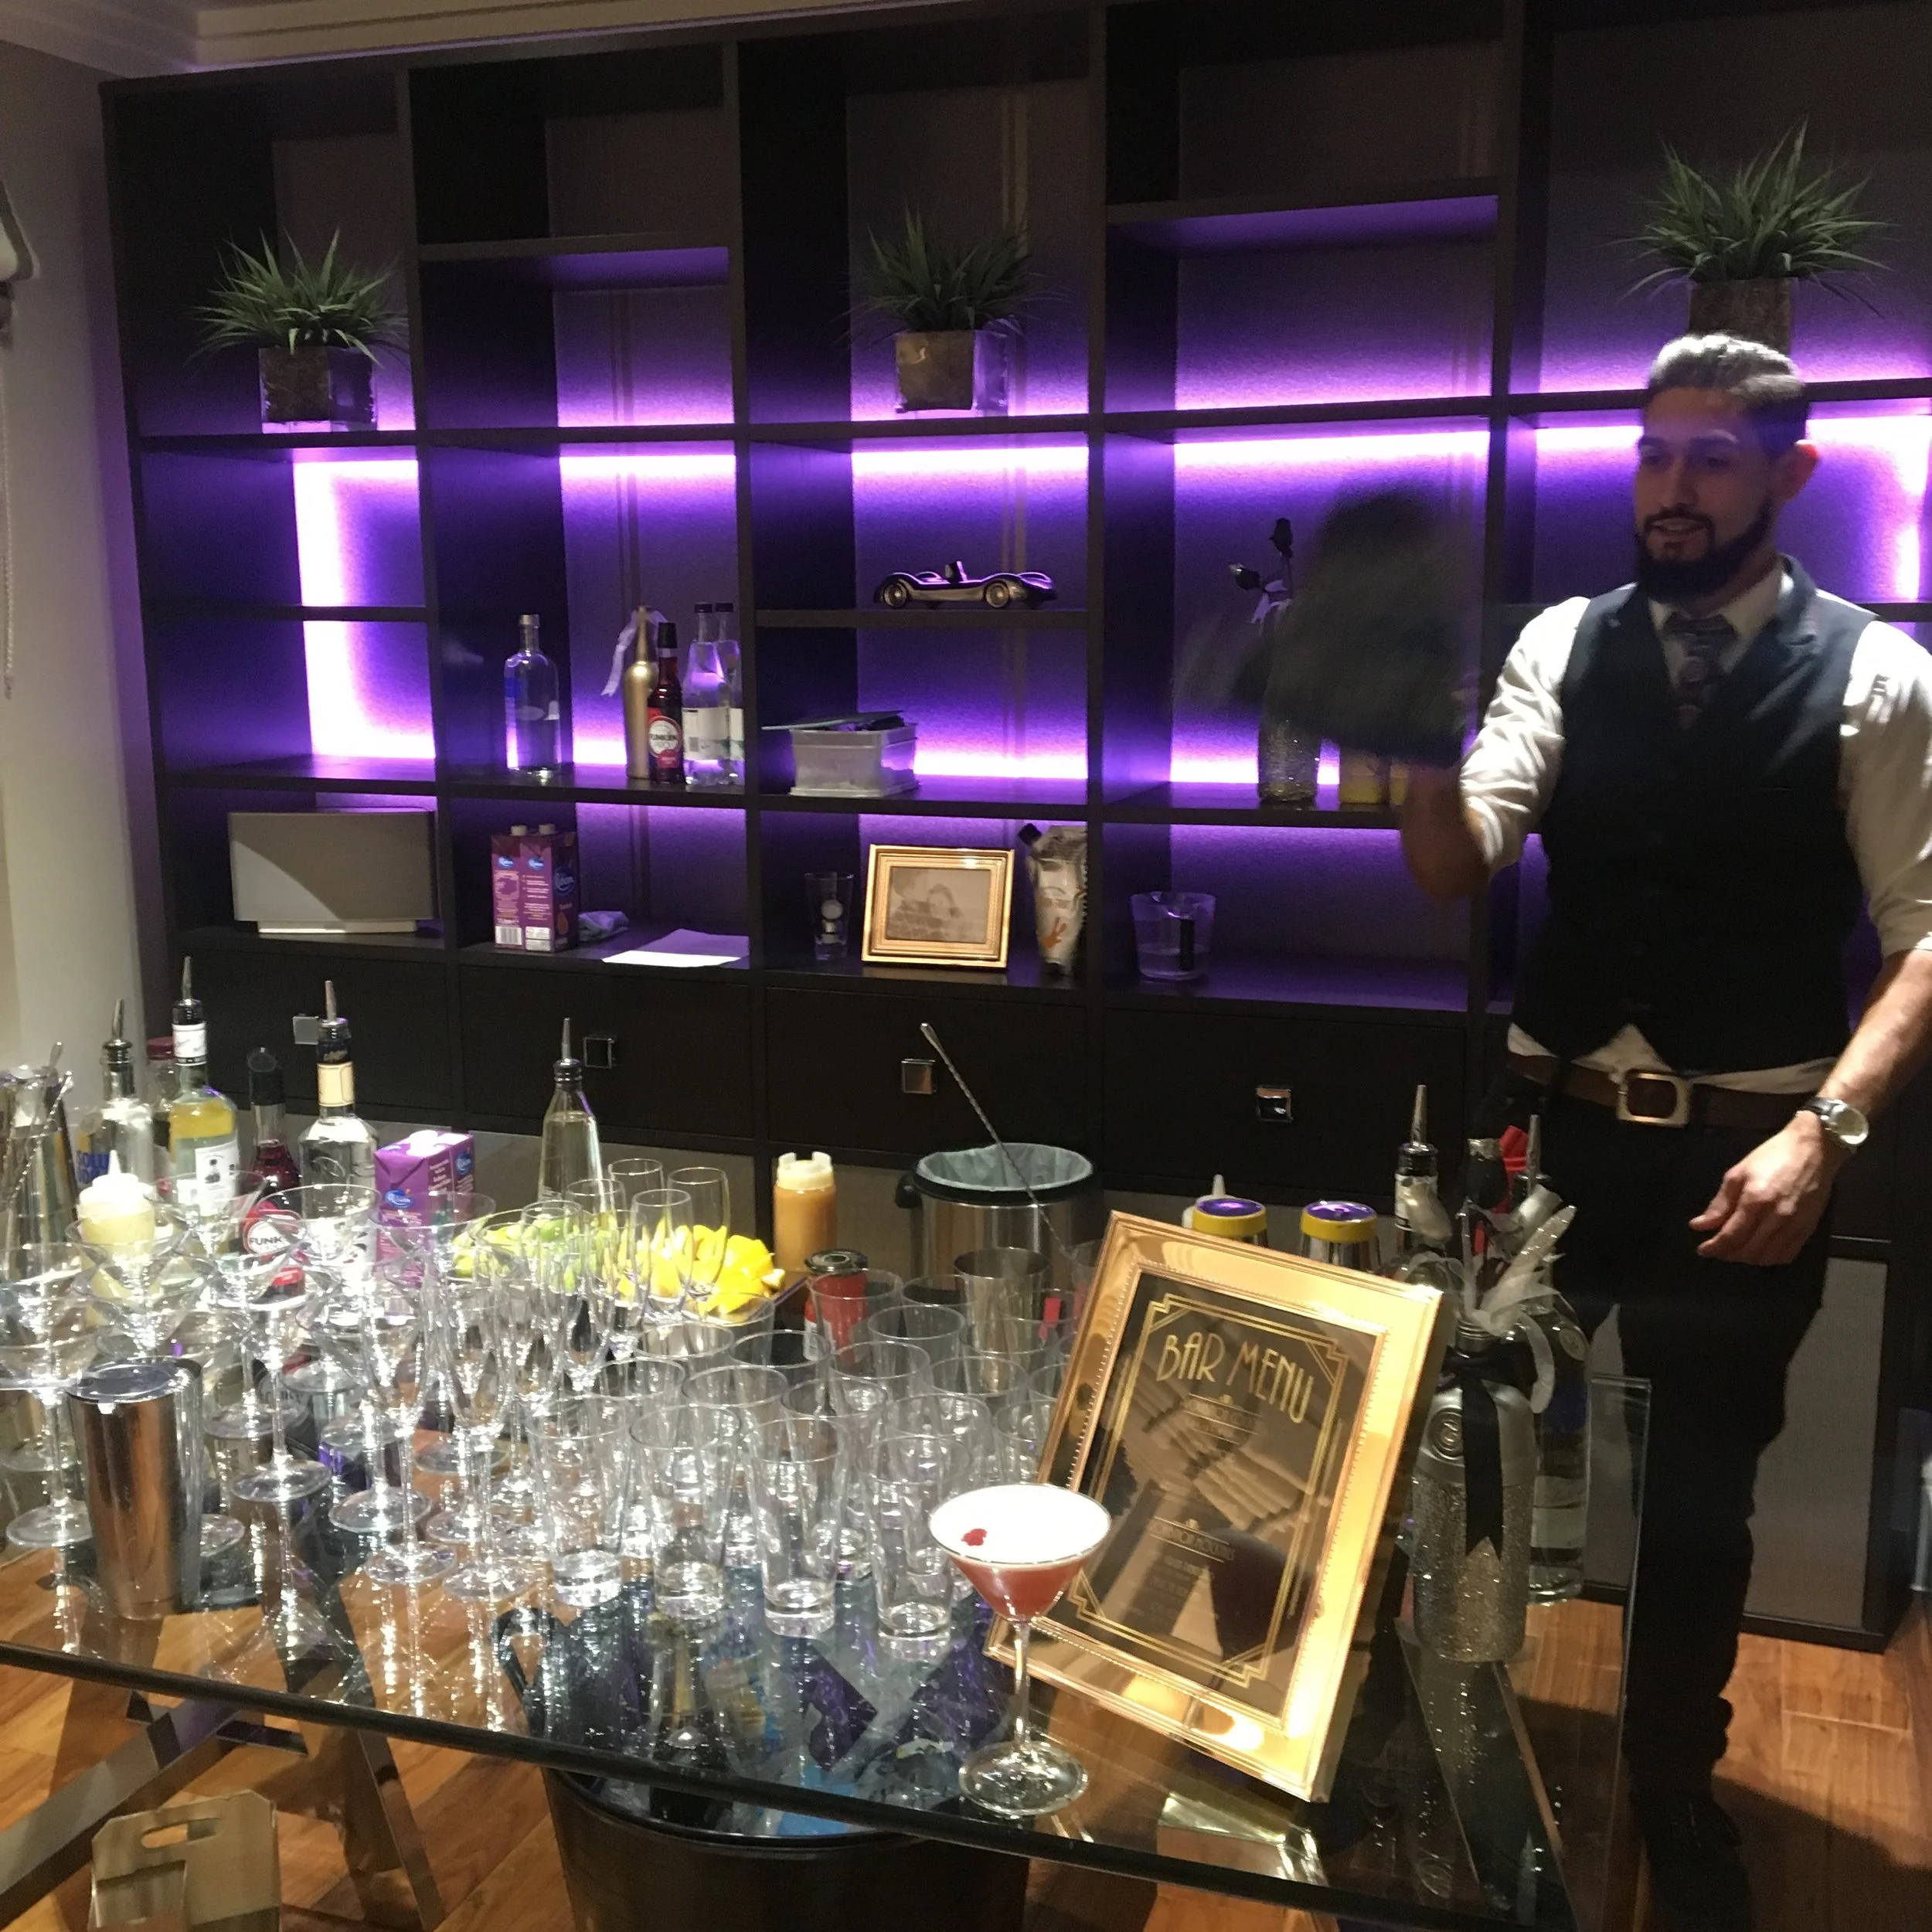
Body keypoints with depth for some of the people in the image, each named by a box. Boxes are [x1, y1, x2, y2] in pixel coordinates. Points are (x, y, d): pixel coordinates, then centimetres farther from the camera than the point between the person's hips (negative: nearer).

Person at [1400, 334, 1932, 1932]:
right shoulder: (1566, 645, 1)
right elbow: (1458, 867, -11)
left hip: (1747, 1149, -2)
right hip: (1556, 1127, 2)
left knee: (1697, 1500, 13)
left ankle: (1673, 1798, 39)